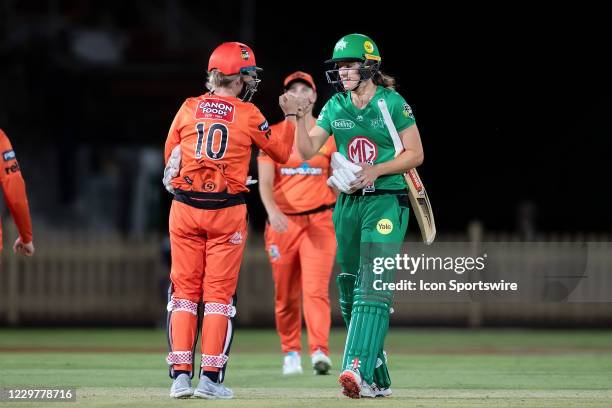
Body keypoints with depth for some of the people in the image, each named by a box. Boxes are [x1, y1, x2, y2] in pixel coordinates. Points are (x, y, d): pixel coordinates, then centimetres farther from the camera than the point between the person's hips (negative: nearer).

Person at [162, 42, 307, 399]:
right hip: (227, 211, -2)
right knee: (219, 293, 2)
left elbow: (170, 155, 15)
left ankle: (181, 375, -1)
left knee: (185, 290, 5)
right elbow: (281, 152, 9)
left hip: (185, 207, 2)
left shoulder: (188, 109, 4)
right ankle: (211, 377, -3)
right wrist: (292, 117, 21)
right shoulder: (248, 115, -2)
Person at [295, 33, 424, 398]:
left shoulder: (393, 104, -5)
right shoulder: (335, 107, 9)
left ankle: (358, 369, -30)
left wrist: (375, 170, -14)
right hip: (348, 203, 6)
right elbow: (308, 151, 3)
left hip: (386, 202, -6)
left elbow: (415, 154, -3)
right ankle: (378, 380, 16)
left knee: (373, 288, -18)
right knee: (349, 291, 7)